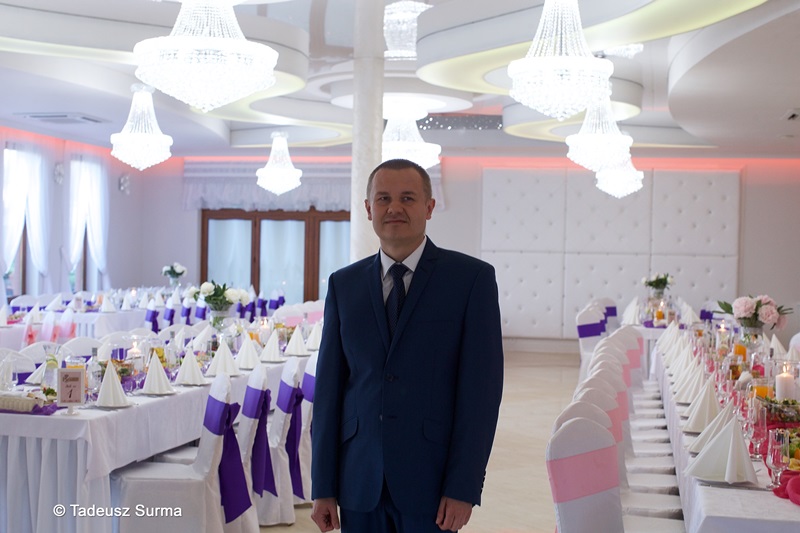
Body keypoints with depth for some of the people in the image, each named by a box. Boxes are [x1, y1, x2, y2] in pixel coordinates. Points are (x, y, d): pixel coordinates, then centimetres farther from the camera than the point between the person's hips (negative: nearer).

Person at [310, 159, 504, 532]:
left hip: (431, 480, -3)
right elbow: (329, 386, 6)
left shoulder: (472, 278, -2)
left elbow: (481, 388, -6)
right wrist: (323, 487, 3)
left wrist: (463, 487, -11)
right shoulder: (343, 284, 8)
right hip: (360, 482, 3)